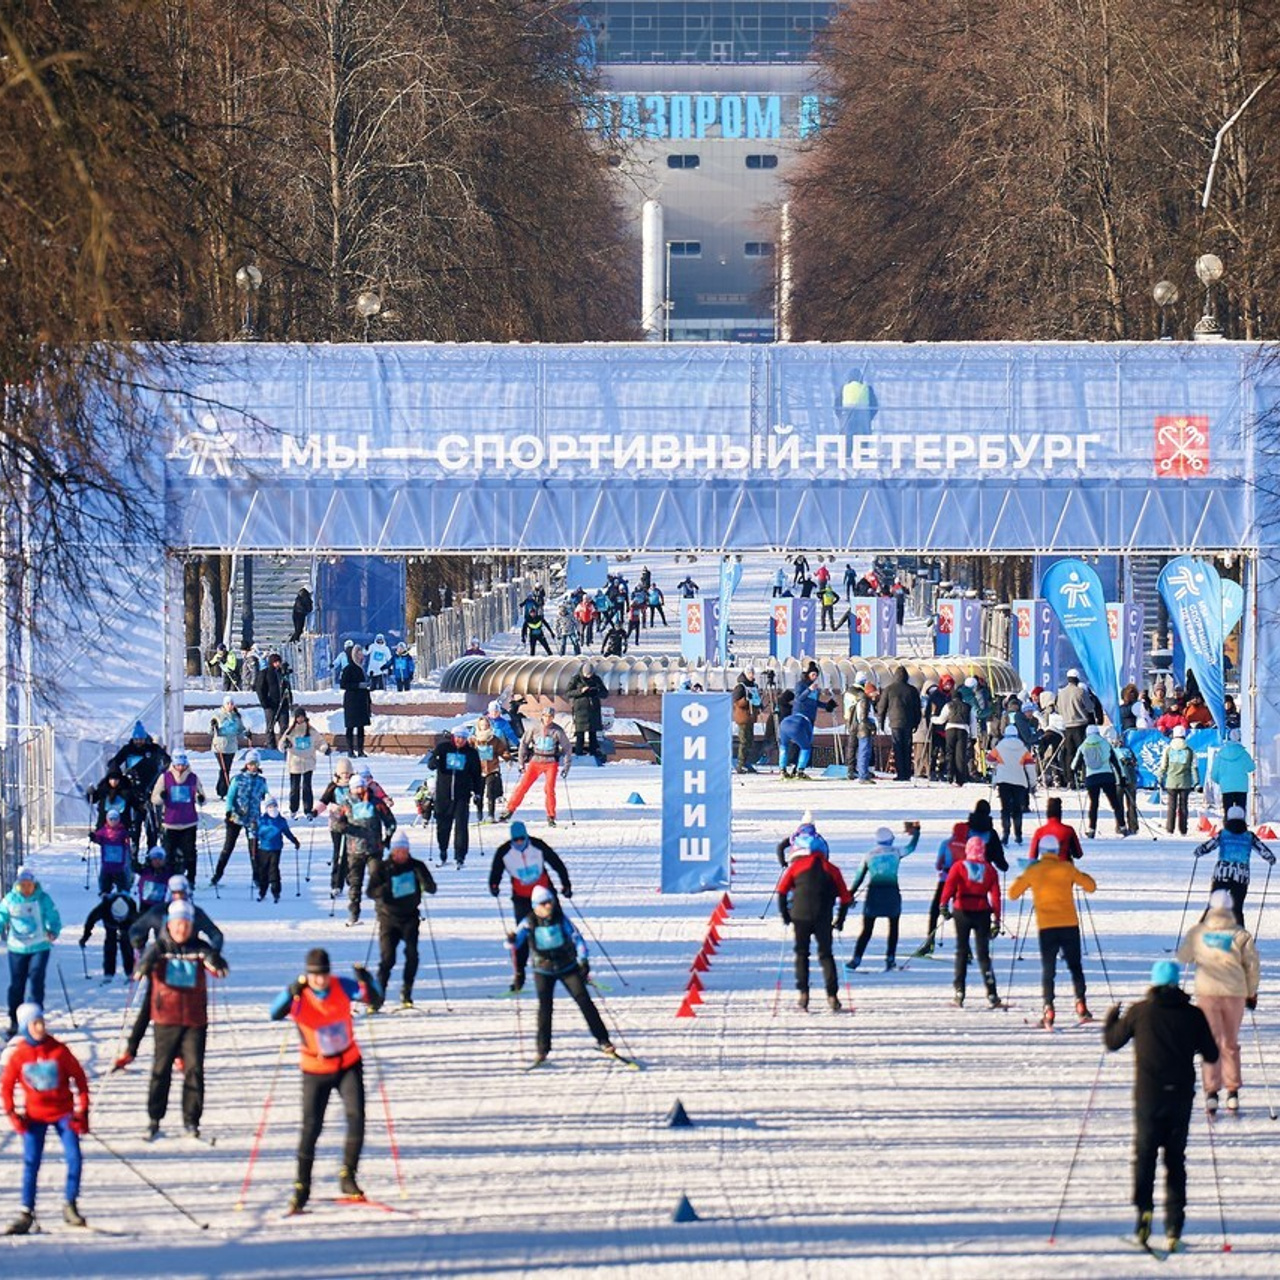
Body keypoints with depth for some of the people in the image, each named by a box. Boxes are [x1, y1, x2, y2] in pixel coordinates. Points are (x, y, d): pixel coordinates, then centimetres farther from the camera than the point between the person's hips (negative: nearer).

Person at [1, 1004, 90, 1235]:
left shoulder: (59, 1051, -7)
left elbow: (79, 1078, 0)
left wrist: (82, 1110, -4)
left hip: (64, 1113, 0)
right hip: (34, 1116, 0)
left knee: (74, 1158, -9)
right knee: (31, 1163, -4)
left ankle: (69, 1207, 5)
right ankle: (26, 1213, 1)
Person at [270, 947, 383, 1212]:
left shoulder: (342, 987, -10)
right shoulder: (298, 997, -16)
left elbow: (375, 1001, -15)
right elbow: (276, 1013, -33)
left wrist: (366, 981, -35)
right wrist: (294, 990, -49)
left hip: (349, 1065, 1)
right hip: (315, 1071, -1)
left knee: (356, 1118, -16)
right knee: (310, 1128, -3)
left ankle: (348, 1177, -3)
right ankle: (301, 1188, 8)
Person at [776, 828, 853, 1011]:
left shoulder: (797, 866, 6)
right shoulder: (832, 869, 11)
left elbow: (782, 890, 2)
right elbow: (845, 898, 12)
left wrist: (784, 914, 11)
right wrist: (839, 921, 21)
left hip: (801, 915, -1)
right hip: (824, 919, 1)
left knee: (801, 953, 12)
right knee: (825, 955, 8)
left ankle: (802, 994, 2)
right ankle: (832, 997, -2)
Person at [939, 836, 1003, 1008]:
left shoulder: (959, 867, 2)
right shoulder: (990, 870, 6)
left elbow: (949, 885, -13)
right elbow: (995, 895, 3)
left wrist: (944, 904, -23)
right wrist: (996, 920, 4)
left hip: (962, 912, -1)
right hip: (983, 913, 1)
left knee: (962, 951, 10)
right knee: (983, 953, 3)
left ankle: (959, 991, 3)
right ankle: (991, 995, -6)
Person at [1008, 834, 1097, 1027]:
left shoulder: (1033, 871, 2)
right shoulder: (1067, 868, 0)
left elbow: (1013, 894, 11)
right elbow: (1090, 886, 6)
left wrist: (1024, 876, 25)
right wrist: (1077, 874, 21)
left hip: (1046, 927, 0)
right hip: (1069, 924, 0)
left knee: (1048, 970, 6)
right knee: (1075, 966, 12)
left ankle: (1048, 1009, -8)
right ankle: (1080, 1005, 0)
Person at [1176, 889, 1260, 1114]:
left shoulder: (1197, 932, 0)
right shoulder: (1240, 935, -2)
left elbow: (1183, 957, 11)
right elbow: (1252, 965, 1)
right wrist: (1251, 993, 14)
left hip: (1207, 992, -1)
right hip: (1235, 993, 1)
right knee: (1231, 1043, 15)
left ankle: (1212, 1091, -11)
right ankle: (1233, 1091, 15)